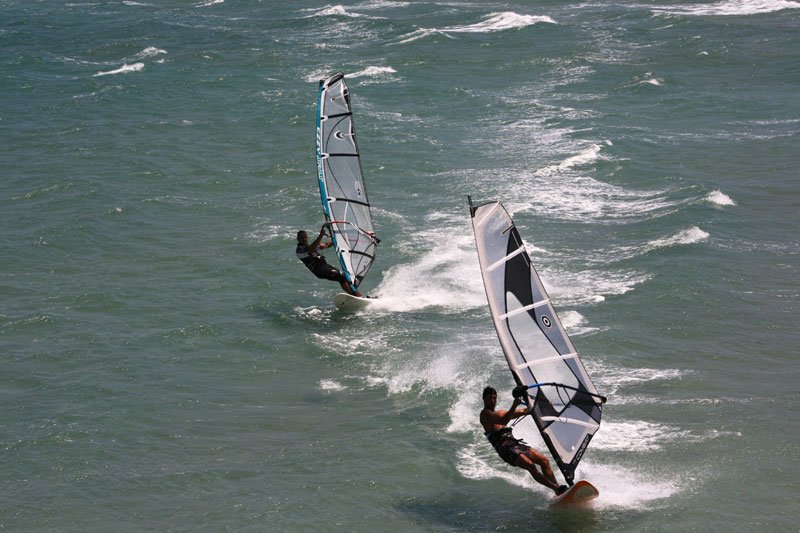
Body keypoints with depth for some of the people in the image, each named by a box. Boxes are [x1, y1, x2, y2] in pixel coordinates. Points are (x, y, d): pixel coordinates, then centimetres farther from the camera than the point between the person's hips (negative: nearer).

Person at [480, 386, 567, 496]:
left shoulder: (501, 412, 27)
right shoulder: (485, 413, 0)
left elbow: (523, 412, 32)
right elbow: (503, 421, -18)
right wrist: (514, 405, -26)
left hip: (514, 442, 9)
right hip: (504, 447, -9)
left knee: (543, 460, -5)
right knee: (530, 465, -25)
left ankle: (557, 488, -12)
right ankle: (556, 488, -31)